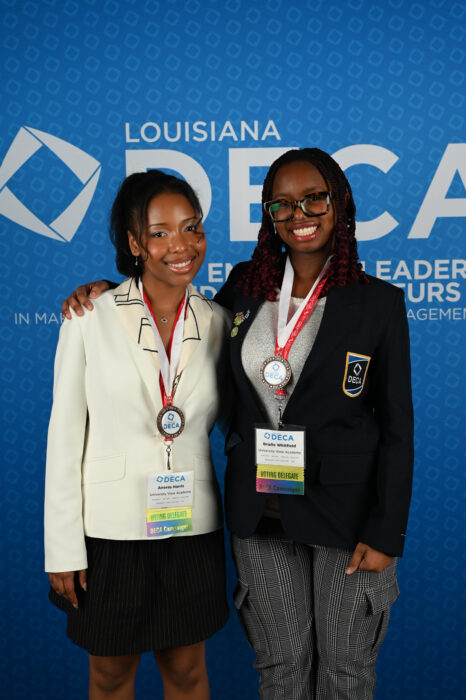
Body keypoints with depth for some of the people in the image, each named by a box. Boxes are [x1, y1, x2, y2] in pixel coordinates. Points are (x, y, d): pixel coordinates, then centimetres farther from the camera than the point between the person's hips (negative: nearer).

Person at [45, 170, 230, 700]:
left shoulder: (218, 322, 1)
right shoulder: (91, 318, -9)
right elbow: (65, 436, -7)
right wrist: (63, 550, -8)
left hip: (191, 527, 2)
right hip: (110, 529, -2)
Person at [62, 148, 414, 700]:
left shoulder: (379, 302, -6)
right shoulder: (245, 286, 2)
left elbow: (396, 426, -5)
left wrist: (385, 534, -9)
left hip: (346, 513, -2)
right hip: (259, 512, 3)